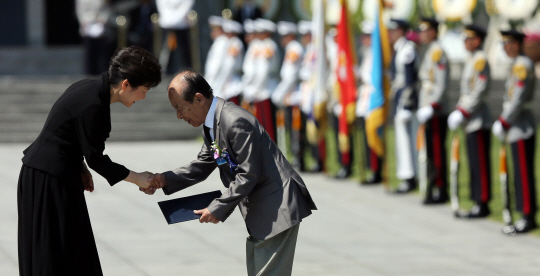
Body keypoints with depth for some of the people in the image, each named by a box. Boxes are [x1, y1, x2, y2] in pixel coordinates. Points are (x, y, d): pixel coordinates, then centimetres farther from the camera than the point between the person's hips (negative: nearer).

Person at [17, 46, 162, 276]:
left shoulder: (89, 88, 6)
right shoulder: (92, 106, -24)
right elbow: (95, 159, -17)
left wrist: (81, 169, 15)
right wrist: (136, 178, -8)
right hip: (50, 180, -10)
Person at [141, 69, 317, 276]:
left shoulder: (236, 122, -24)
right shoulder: (211, 125, 10)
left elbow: (248, 174, -23)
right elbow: (202, 166, 15)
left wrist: (218, 209, -18)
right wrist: (165, 179, 0)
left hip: (277, 208, -11)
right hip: (260, 212, 11)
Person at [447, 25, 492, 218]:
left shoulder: (481, 60, -13)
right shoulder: (472, 60, 16)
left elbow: (480, 91, -20)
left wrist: (463, 113, -20)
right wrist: (459, 111, 13)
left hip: (478, 121, -10)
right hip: (471, 121, 10)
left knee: (480, 164, -7)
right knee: (475, 164, 11)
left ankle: (482, 205, -5)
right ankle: (479, 203, 15)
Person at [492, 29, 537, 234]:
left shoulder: (523, 65, -15)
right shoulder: (519, 64, 15)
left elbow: (518, 98, -21)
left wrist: (504, 123, -17)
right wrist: (504, 120, 14)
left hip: (521, 128, -10)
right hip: (519, 127, 10)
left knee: (524, 173, -8)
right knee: (522, 173, 10)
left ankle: (528, 218, -7)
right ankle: (528, 217, 13)